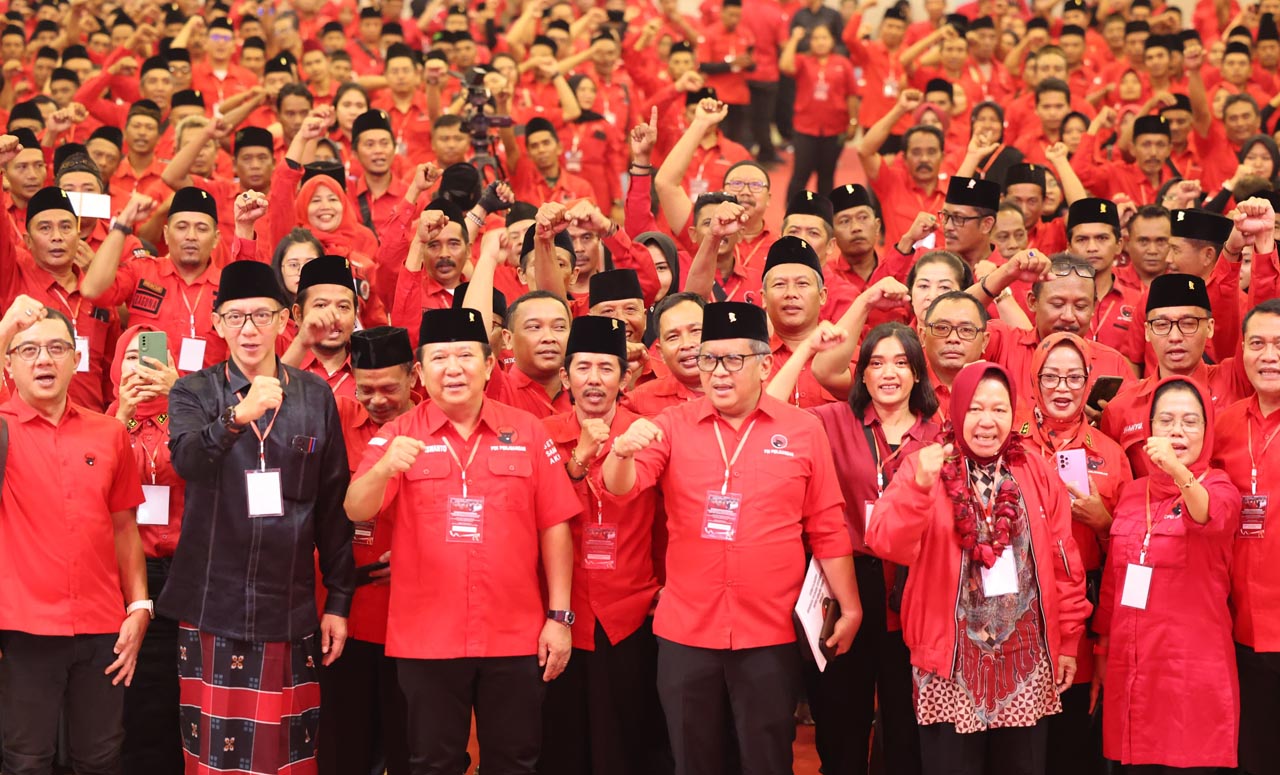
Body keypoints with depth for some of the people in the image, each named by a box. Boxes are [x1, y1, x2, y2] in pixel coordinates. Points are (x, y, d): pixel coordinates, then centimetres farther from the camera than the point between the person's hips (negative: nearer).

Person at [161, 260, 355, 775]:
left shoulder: (315, 396, 7)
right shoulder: (193, 393, 3)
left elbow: (333, 505, 9)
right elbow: (186, 460, -18)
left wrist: (339, 599, 6)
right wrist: (238, 415, -35)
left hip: (291, 609, 1)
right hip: (213, 607, -1)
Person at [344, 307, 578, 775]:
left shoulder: (527, 432, 2)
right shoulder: (398, 435, 0)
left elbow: (554, 527, 3)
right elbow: (356, 512, -12)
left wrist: (560, 616, -1)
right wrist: (384, 468, -32)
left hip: (516, 638, 1)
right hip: (426, 640, -1)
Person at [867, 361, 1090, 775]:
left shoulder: (1038, 474, 6)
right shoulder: (922, 467, -3)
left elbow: (1064, 563, 8)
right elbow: (887, 544, -18)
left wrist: (1068, 641, 7)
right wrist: (919, 487, -33)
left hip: (1026, 657, 3)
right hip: (951, 658, -3)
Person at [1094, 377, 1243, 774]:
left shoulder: (1219, 486, -4)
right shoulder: (1133, 492, 11)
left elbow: (1214, 517, -30)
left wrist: (1178, 471, -49)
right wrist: (1102, 651, 17)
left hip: (1192, 666, -5)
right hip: (1130, 663, 5)